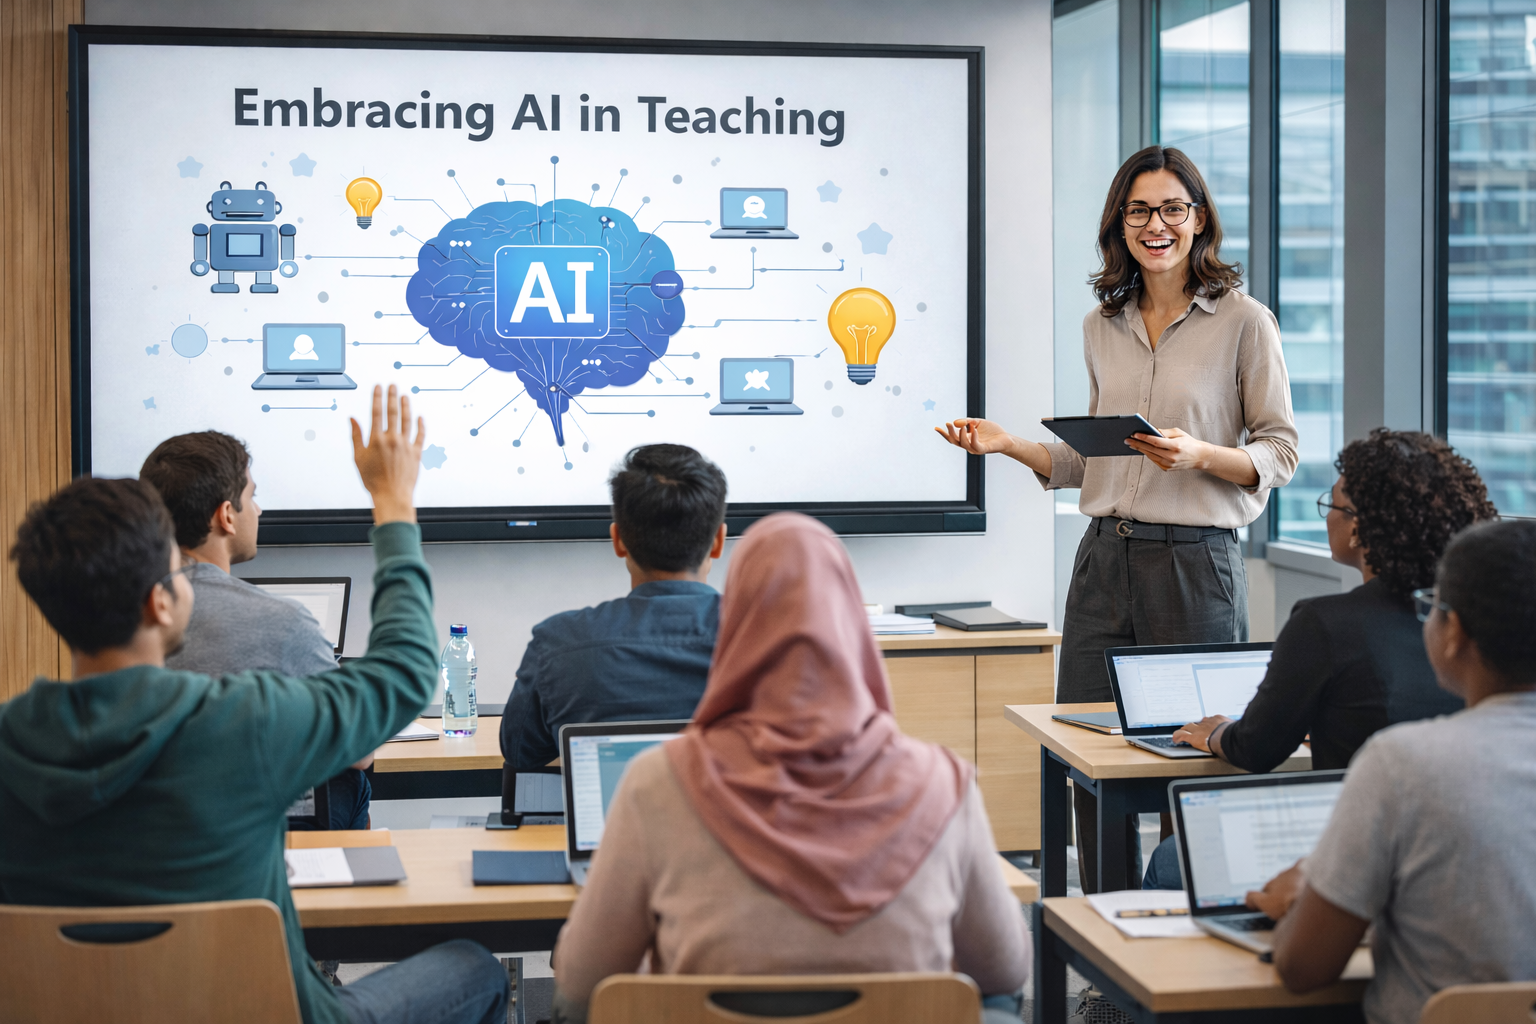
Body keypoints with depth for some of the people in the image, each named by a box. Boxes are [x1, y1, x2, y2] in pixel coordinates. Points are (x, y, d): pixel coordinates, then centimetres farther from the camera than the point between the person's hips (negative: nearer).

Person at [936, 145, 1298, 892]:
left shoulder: (1244, 323, -2)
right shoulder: (1101, 327, 13)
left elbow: (1281, 452, -2)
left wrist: (1199, 454, -19)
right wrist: (1007, 445, 6)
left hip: (1196, 560, -5)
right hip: (1105, 557, 5)